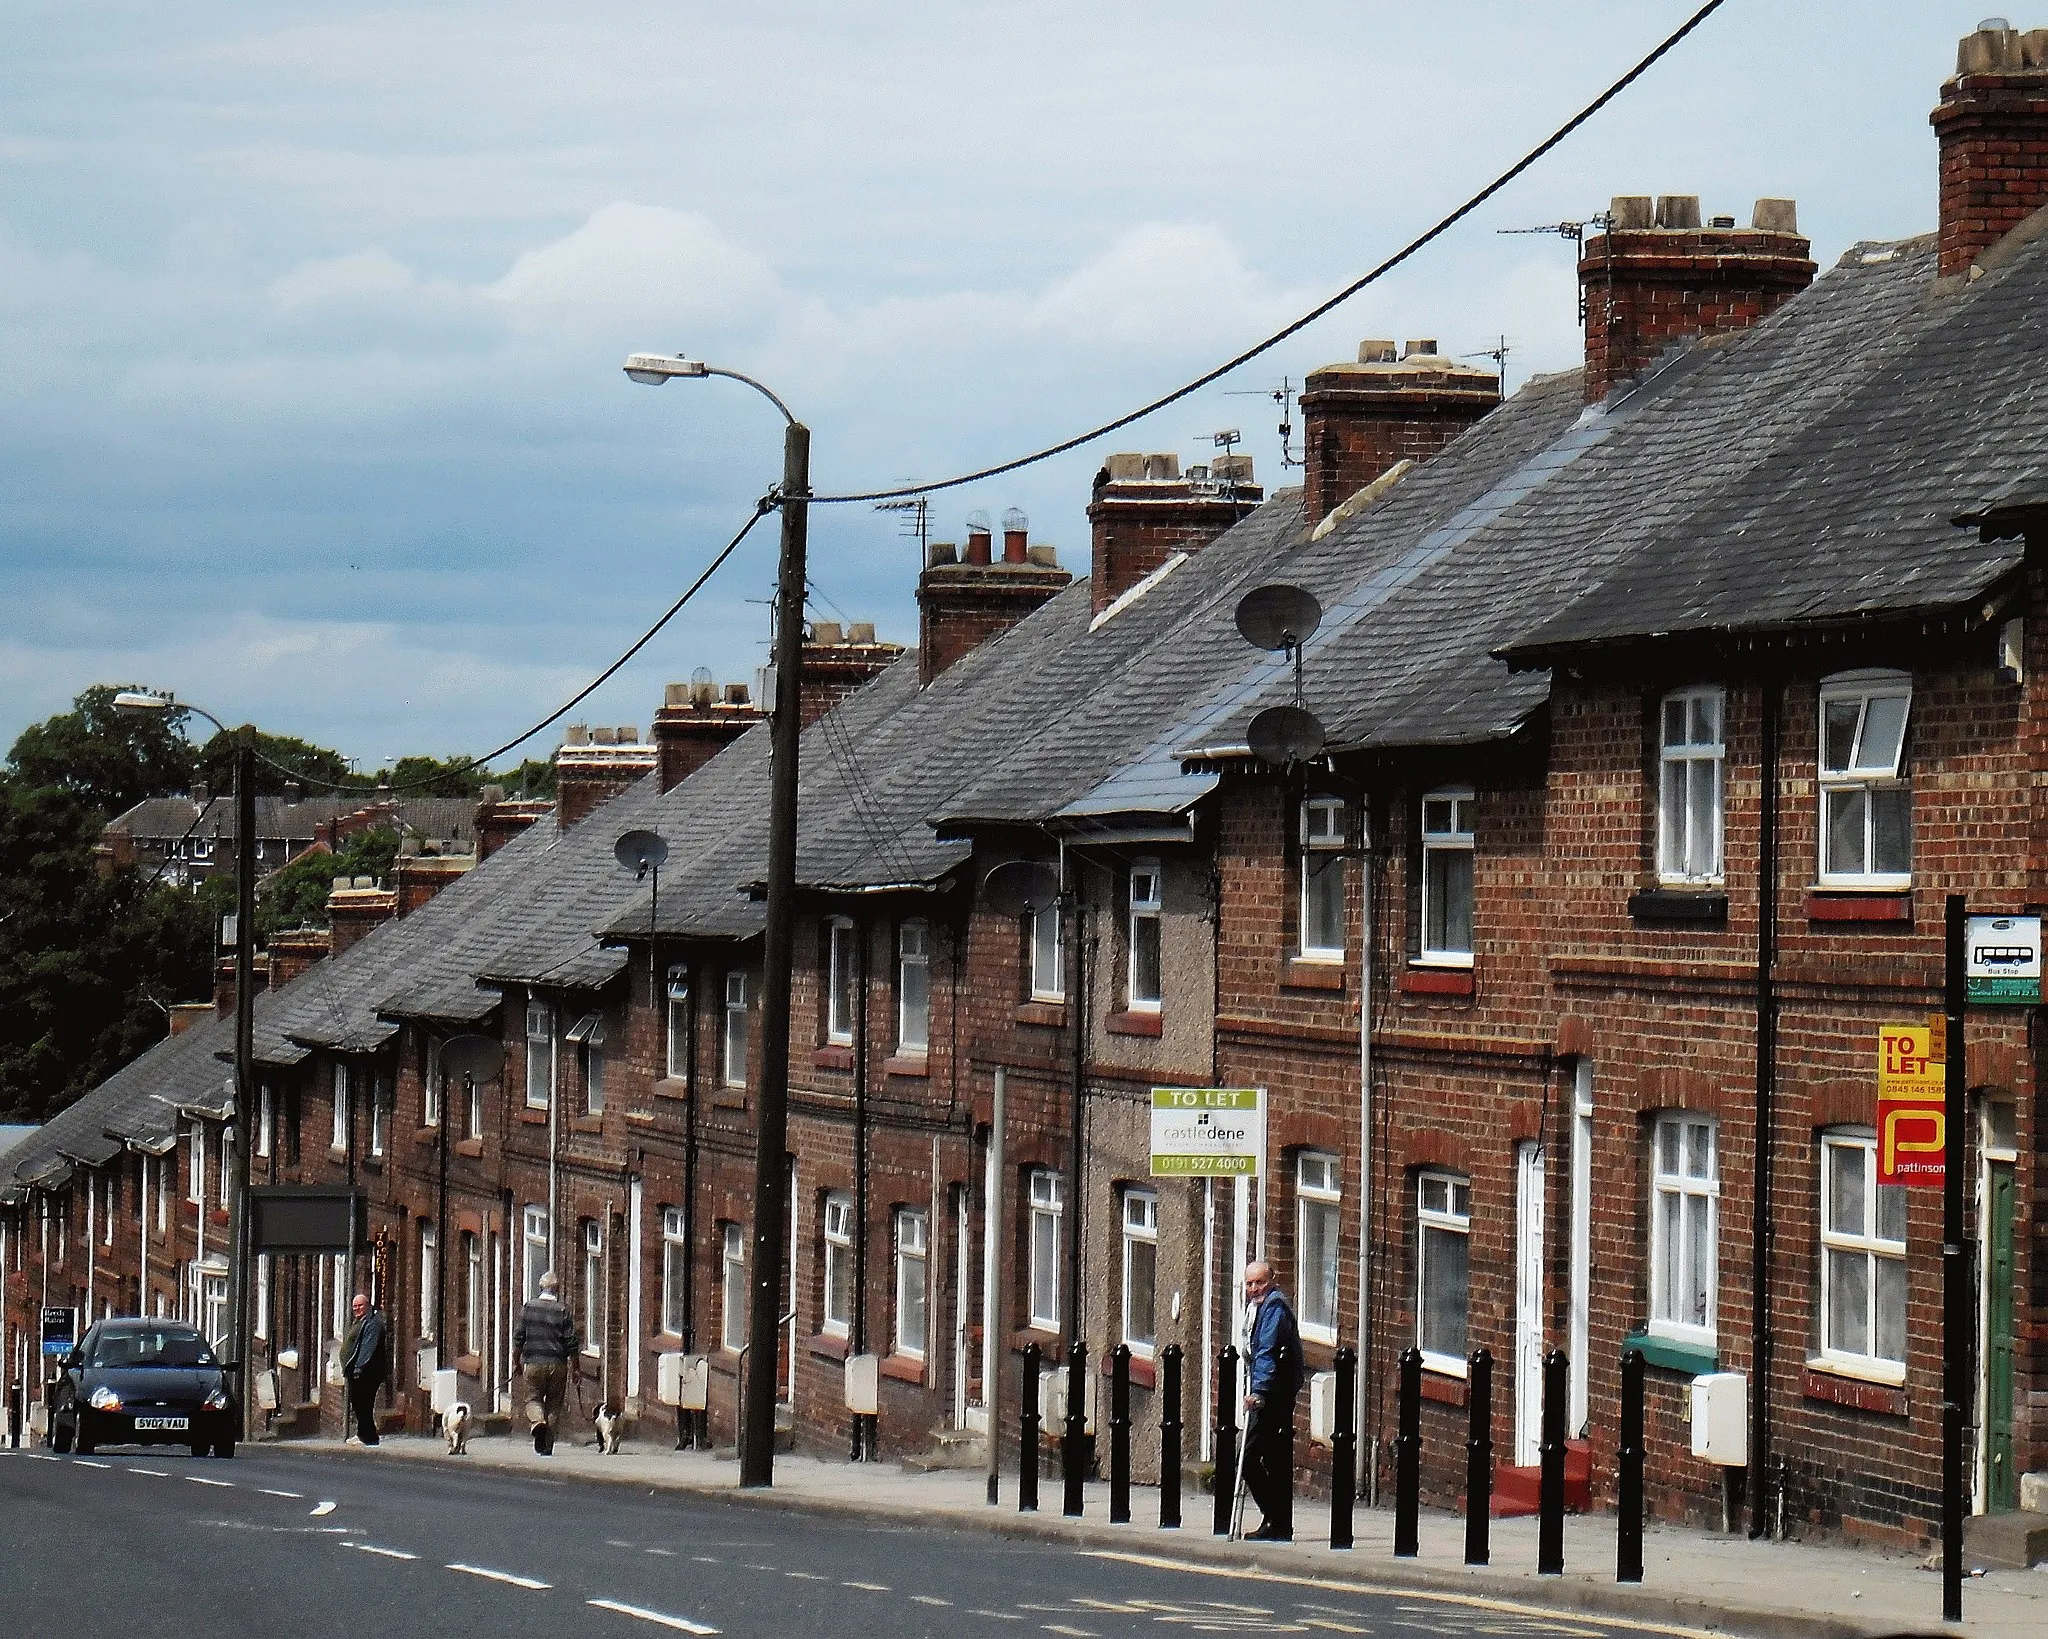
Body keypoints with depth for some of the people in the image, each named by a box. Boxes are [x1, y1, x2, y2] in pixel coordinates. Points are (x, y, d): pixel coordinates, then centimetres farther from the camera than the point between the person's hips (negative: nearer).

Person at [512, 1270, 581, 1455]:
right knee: (554, 1404, 9)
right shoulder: (562, 1311, -2)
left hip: (533, 1363, 0)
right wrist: (577, 1368, 5)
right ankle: (547, 1446, 8)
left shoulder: (528, 1308, 1)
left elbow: (518, 1338, 3)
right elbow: (572, 1343, -3)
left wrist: (516, 1362, 15)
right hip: (557, 1364, 0)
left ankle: (538, 1420, -20)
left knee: (533, 1398, 13)